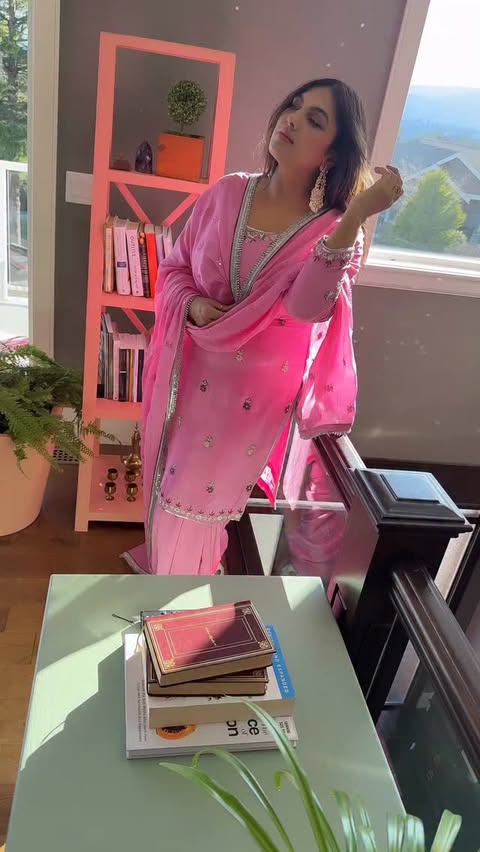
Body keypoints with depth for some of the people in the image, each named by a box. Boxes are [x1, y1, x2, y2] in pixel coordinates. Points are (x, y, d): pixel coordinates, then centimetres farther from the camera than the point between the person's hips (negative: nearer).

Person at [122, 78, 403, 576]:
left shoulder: (334, 230, -13)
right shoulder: (227, 193, -4)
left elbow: (308, 307, -32)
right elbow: (174, 267, 4)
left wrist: (353, 219, -39)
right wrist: (193, 305, -17)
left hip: (255, 395, -3)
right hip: (190, 373, 4)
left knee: (200, 499, 14)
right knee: (168, 480, 24)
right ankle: (157, 560, 57)